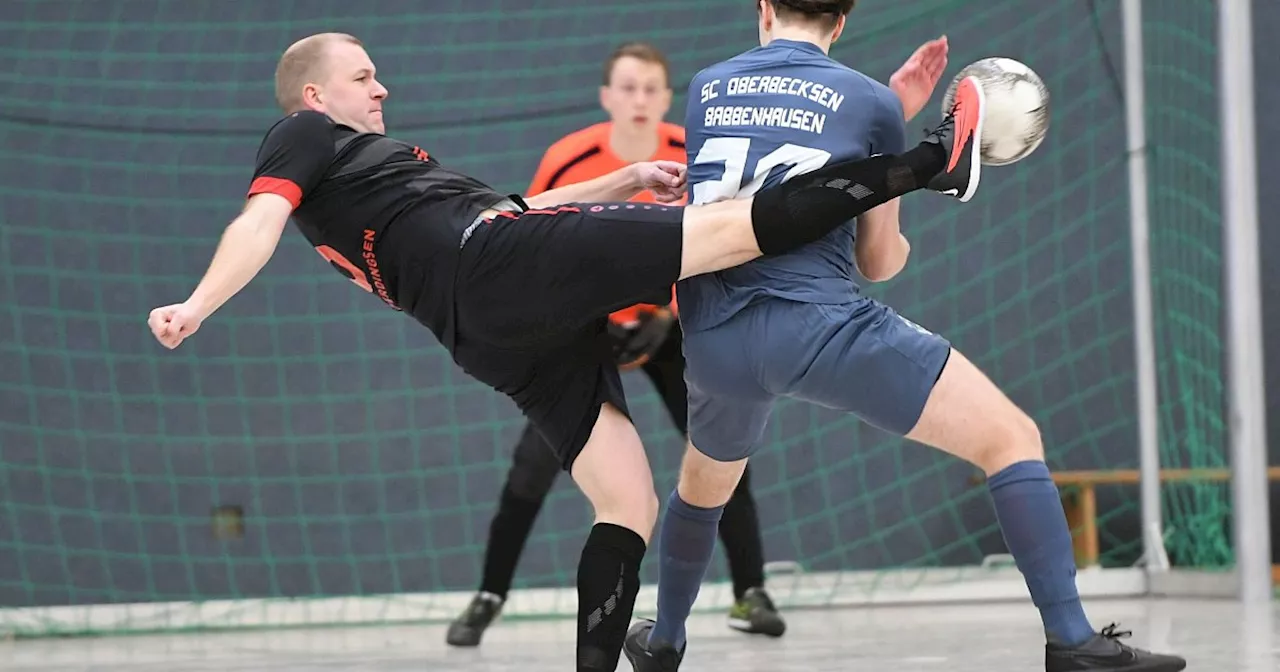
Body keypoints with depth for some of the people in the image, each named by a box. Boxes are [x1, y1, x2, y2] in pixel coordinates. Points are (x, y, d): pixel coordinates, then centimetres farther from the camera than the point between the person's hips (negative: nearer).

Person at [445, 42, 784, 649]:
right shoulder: (568, 162, -20)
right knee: (534, 463, -11)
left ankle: (751, 595, 3)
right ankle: (487, 600, -1)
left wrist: (668, 317, -17)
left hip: (669, 324, 1)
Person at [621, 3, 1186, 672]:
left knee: (703, 482, 35)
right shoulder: (869, 103, 5)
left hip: (714, 342, 5)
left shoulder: (704, 88, 14)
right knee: (1013, 438, 2)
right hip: (824, 325, -5)